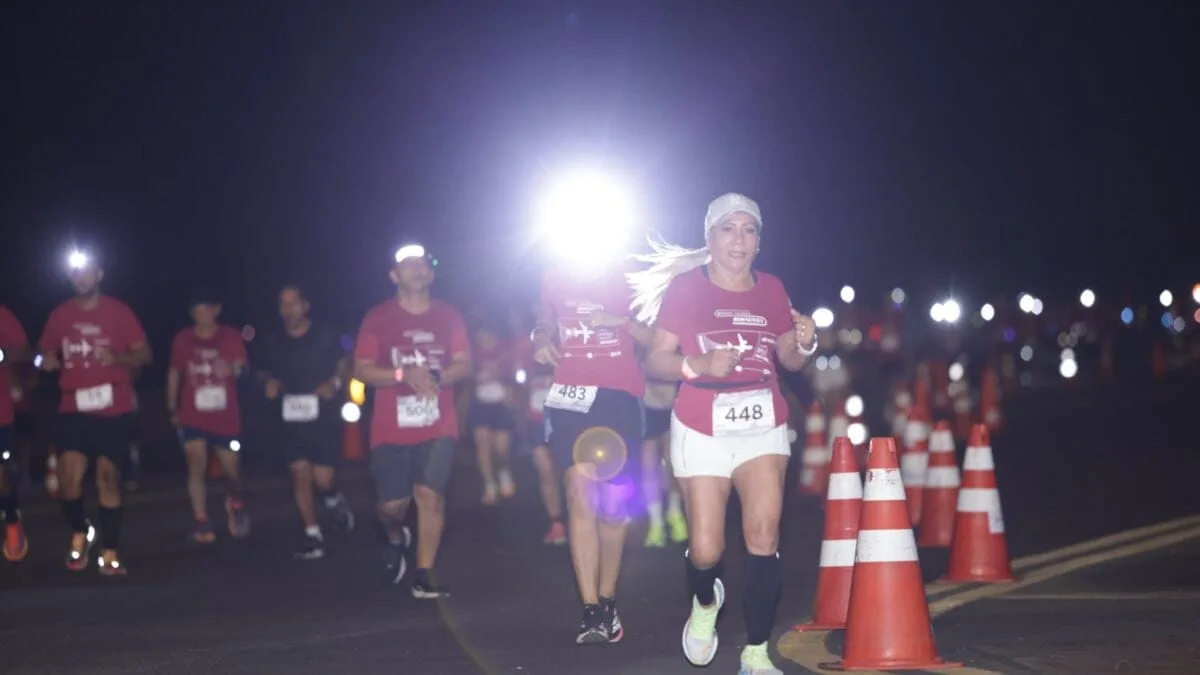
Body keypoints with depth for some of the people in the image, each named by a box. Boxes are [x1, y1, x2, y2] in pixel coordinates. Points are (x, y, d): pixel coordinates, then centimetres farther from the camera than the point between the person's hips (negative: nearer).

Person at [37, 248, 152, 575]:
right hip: (74, 409, 1)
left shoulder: (119, 312, -1)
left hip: (113, 410, -1)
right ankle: (79, 533, 15)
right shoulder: (60, 315, 6)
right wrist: (48, 362, -7)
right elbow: (46, 353, 17)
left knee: (108, 478, 0)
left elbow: (144, 354, -1)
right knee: (69, 478, -13)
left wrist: (117, 358, -21)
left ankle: (109, 553, 9)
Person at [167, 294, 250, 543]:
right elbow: (174, 374, 11)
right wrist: (172, 409, 11)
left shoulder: (231, 336, -2)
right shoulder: (182, 340, 1)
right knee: (197, 466, -11)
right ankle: (201, 522, -6)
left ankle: (235, 504, 39)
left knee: (231, 467, 8)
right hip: (193, 417, 0)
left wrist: (232, 369, -33)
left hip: (225, 417, 0)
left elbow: (241, 367, -9)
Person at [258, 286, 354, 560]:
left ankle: (333, 499, 29)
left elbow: (343, 366, 7)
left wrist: (334, 383, -13)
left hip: (323, 417, -3)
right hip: (291, 419, 3)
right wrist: (269, 383, -5)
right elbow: (265, 373, 18)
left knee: (322, 478, -7)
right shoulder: (273, 343, 5)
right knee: (300, 475, -1)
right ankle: (313, 535, 5)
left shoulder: (325, 337, -3)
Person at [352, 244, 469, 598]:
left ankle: (423, 576, -5)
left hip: (437, 425, 1)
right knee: (392, 503, 0)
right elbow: (362, 370, -2)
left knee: (430, 494, -12)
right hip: (391, 429, -1)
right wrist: (404, 374, -17)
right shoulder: (377, 318, 0)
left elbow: (464, 366, 5)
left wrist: (435, 376, -16)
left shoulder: (448, 316, 6)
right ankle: (395, 539, 36)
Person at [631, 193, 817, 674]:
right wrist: (698, 365, -24)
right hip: (703, 431, -2)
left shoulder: (771, 290, 6)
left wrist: (804, 343, -9)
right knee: (706, 550, -4)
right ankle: (705, 601, 33)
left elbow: (789, 360, 14)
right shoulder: (684, 288, -4)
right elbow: (655, 361, -5)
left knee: (764, 537, -11)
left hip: (763, 427, 2)